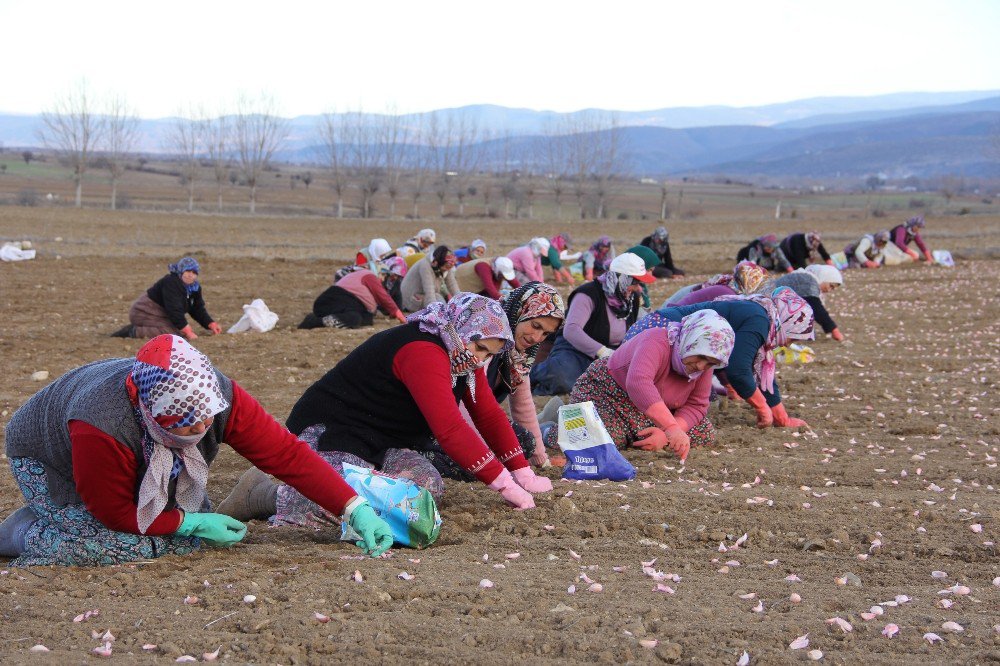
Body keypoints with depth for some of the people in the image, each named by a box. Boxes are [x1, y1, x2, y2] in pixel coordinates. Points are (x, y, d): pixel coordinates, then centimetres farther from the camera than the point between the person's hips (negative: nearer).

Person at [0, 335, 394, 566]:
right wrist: (192, 523, -26)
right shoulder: (101, 428, -44)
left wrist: (356, 509, -34)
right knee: (121, 545, -28)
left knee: (196, 535, -6)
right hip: (47, 462, -6)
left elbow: (287, 454, -29)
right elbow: (115, 514, -30)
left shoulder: (217, 395, -31)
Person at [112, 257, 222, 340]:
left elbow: (198, 309, 7)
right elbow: (175, 311, -30)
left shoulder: (195, 287, 2)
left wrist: (212, 325, -9)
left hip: (162, 315, 10)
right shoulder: (171, 283, -26)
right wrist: (188, 332, -32)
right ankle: (134, 332, -13)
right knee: (172, 333, -27)